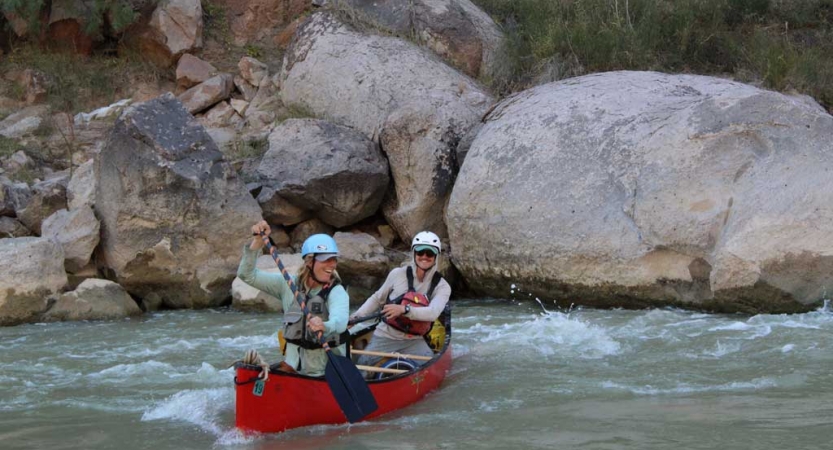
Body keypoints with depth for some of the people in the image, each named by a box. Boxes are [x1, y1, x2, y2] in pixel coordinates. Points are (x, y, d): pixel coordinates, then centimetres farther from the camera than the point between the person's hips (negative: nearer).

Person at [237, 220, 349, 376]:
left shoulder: (337, 292, -10)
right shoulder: (288, 284, 3)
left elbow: (340, 322, -32)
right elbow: (247, 275, 1)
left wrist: (325, 326, -55)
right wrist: (258, 241, -12)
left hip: (328, 373, -4)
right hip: (293, 366, 4)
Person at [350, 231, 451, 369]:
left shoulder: (442, 287, -3)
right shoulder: (398, 274, -2)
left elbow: (433, 313, -22)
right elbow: (377, 299, 10)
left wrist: (404, 309, -37)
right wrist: (355, 317, -2)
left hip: (414, 342, 1)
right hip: (385, 337, -1)